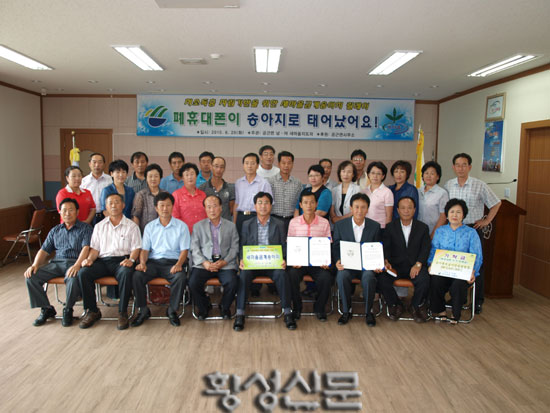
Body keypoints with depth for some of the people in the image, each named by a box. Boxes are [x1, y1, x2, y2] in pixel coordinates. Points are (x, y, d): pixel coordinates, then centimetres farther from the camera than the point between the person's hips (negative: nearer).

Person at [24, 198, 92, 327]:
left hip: (75, 262, -5)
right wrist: (35, 265, -2)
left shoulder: (85, 228, 7)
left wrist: (77, 265, -26)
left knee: (73, 279, -38)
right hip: (56, 263, 5)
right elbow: (44, 250, 19)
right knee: (31, 276, -17)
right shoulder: (55, 231, 23)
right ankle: (46, 309, -2)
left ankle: (68, 310, -11)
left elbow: (86, 248, -9)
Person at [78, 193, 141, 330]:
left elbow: (136, 247, 3)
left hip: (122, 260, -3)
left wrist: (131, 259, -17)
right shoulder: (99, 226, 23)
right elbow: (95, 248, 17)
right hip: (103, 260, 4)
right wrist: (89, 259, -4)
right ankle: (92, 311, -11)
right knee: (83, 272, -25)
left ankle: (122, 312, -23)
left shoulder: (131, 226, 12)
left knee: (126, 273, -37)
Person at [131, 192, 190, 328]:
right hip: (153, 261, 2)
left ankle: (172, 310, -10)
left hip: (172, 262, -2)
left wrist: (179, 264, -18)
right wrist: (142, 262, -10)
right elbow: (145, 249, 11)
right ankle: (143, 310, -6)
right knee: (137, 276, -26)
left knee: (181, 277, -33)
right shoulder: (150, 226, 15)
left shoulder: (181, 226, 7)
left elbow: (184, 250, 2)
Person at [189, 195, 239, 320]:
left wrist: (224, 262, -10)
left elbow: (234, 248, 7)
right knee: (193, 283, -26)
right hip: (204, 263, 1)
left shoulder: (231, 226, 15)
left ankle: (225, 307, 4)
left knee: (232, 283, -28)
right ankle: (204, 307, 5)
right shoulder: (198, 226, 15)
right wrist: (204, 263, -11)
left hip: (225, 263, 0)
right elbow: (194, 248, 6)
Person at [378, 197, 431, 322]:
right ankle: (395, 305, 2)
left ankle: (418, 306, 1)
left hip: (416, 265, 0)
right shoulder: (390, 227, 9)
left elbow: (426, 249, 0)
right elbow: (385, 248, 2)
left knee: (424, 280, -31)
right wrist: (386, 261, -20)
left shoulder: (423, 228, 9)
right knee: (382, 279, -27)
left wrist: (418, 264, -18)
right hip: (395, 266, 0)